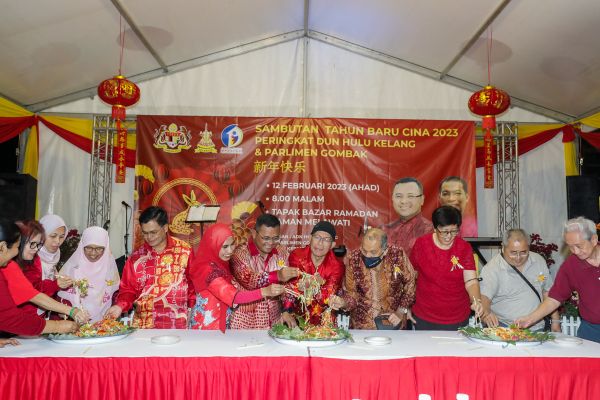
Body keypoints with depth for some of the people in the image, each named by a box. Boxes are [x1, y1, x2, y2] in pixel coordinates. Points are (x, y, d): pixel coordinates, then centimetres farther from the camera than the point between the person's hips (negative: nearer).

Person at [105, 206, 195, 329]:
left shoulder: (185, 251, -3)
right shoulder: (135, 258, 4)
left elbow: (192, 284, 0)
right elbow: (128, 290, 8)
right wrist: (120, 306, -10)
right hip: (143, 325, 2)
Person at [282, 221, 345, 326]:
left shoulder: (336, 266, -6)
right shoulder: (297, 256, -6)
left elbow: (328, 298, -12)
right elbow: (289, 287, -11)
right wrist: (286, 312, -24)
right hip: (296, 317, 0)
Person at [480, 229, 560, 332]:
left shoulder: (539, 261, 8)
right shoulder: (492, 268, -9)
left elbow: (547, 291, 18)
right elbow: (483, 296, -19)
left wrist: (555, 321, 15)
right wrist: (486, 313, -39)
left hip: (536, 328, 5)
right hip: (503, 326, -4)